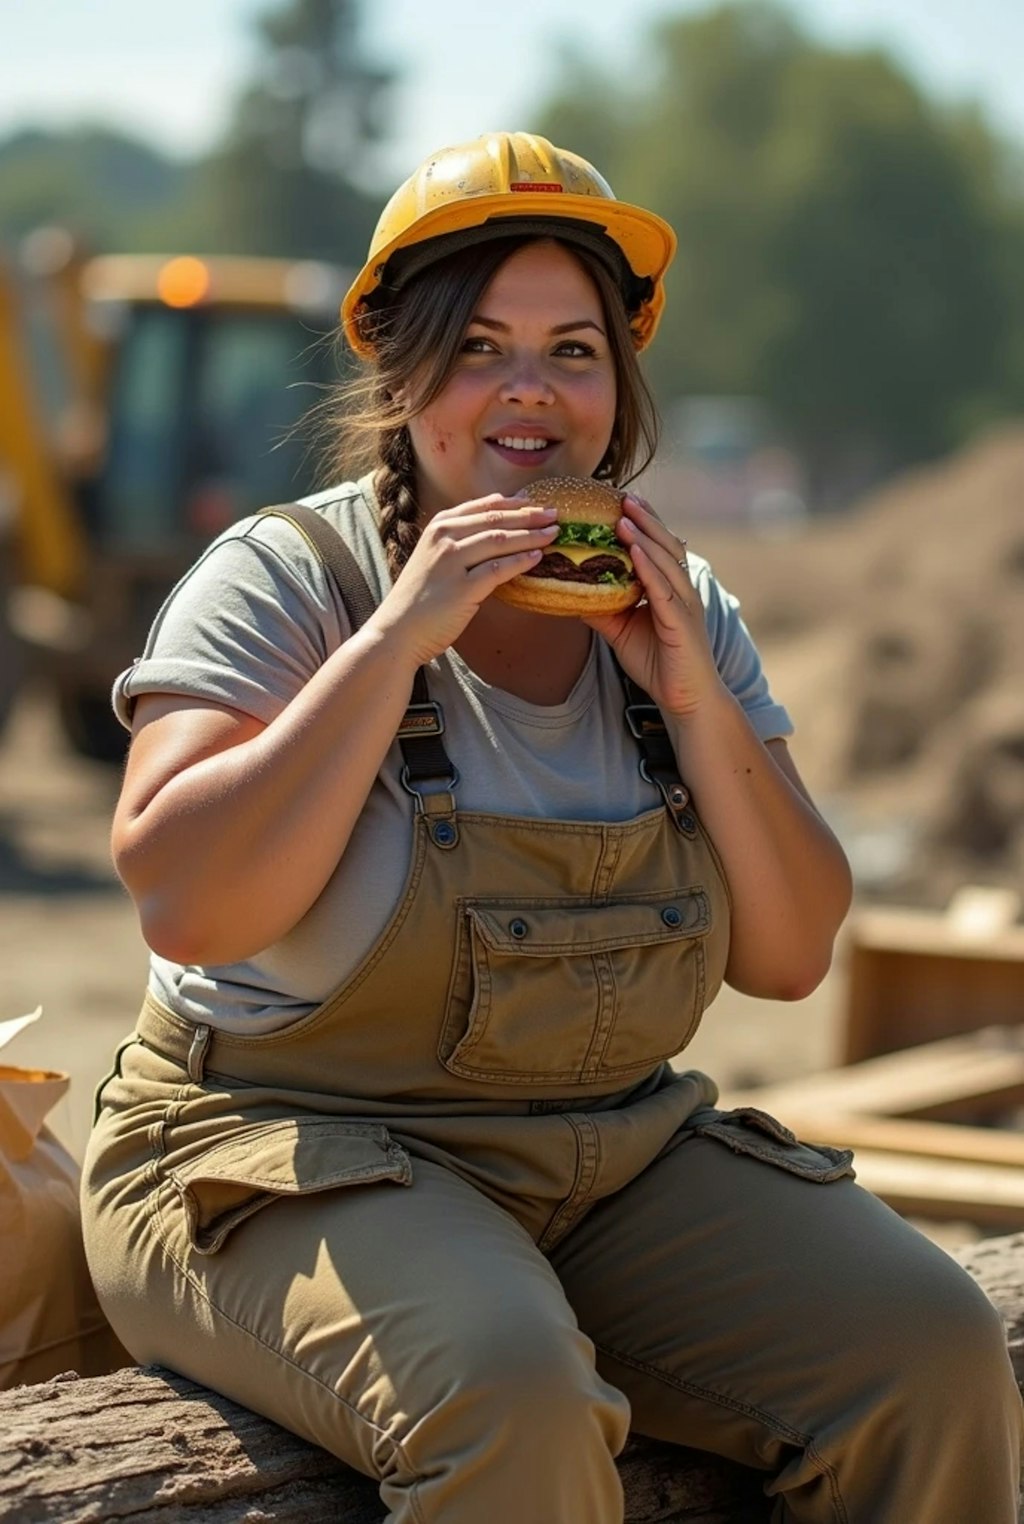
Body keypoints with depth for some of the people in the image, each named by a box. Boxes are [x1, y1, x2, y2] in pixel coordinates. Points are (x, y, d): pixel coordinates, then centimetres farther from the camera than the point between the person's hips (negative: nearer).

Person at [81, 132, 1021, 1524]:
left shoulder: (678, 614, 9)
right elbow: (183, 905, -19)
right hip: (295, 1154, -5)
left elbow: (792, 957, 6)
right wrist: (396, 640, -18)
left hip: (619, 1153, 5)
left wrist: (694, 700, -8)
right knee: (512, 1393, -36)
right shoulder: (285, 579, -5)